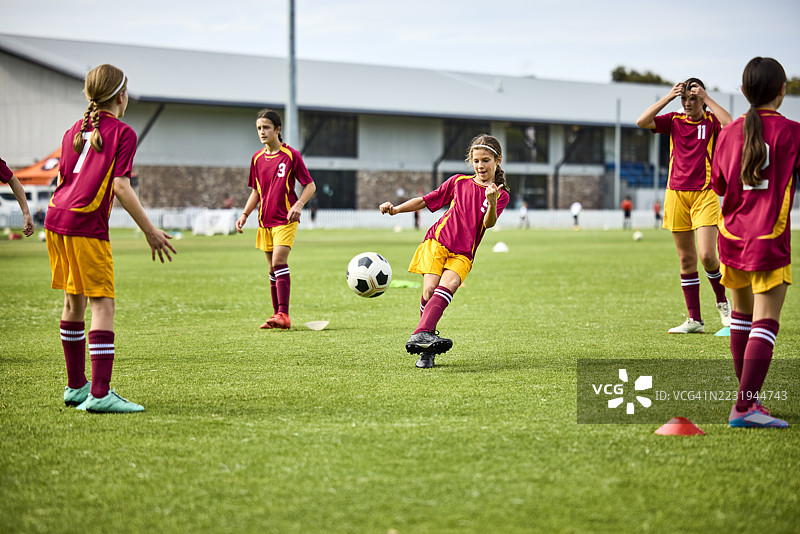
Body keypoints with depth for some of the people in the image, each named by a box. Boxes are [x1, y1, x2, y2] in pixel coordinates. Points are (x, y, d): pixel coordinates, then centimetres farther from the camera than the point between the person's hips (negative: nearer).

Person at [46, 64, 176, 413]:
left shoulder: (74, 131, 18)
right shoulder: (122, 133, -3)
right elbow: (120, 186, -12)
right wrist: (150, 231, -9)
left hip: (56, 216, 8)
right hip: (87, 226, -8)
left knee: (73, 302, 16)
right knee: (102, 304, -7)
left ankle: (76, 386, 24)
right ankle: (99, 394, -15)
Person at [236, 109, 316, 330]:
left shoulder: (291, 155, -6)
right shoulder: (257, 159, 10)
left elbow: (310, 186, -2)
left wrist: (298, 204, -19)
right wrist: (245, 214, 7)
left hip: (286, 219, -6)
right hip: (265, 220, 6)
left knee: (279, 262, -19)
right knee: (273, 268, 9)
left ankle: (283, 315, -21)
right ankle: (277, 315, 15)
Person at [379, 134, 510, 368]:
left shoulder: (501, 195, 6)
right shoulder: (458, 182, 11)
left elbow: (488, 223, -10)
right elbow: (426, 200, 17)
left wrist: (491, 203, -31)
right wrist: (395, 209, 5)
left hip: (462, 255, -1)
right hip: (437, 242, 1)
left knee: (446, 286, -28)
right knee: (429, 290, -19)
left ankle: (421, 335, -43)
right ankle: (427, 351, -12)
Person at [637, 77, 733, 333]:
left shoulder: (711, 121, 1)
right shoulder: (674, 121, 8)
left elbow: (729, 124, -21)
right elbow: (642, 121, -4)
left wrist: (706, 99, -14)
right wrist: (668, 97, -7)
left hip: (705, 195, -3)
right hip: (676, 194, 3)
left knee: (707, 255, -14)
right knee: (686, 259, 5)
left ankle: (722, 302, 14)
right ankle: (694, 320, 10)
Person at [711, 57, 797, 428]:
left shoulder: (730, 132, 5)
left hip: (732, 235, 5)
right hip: (769, 240, -5)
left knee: (742, 314, 19)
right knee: (765, 322, -8)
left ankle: (747, 395, 28)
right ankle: (745, 406, -19)